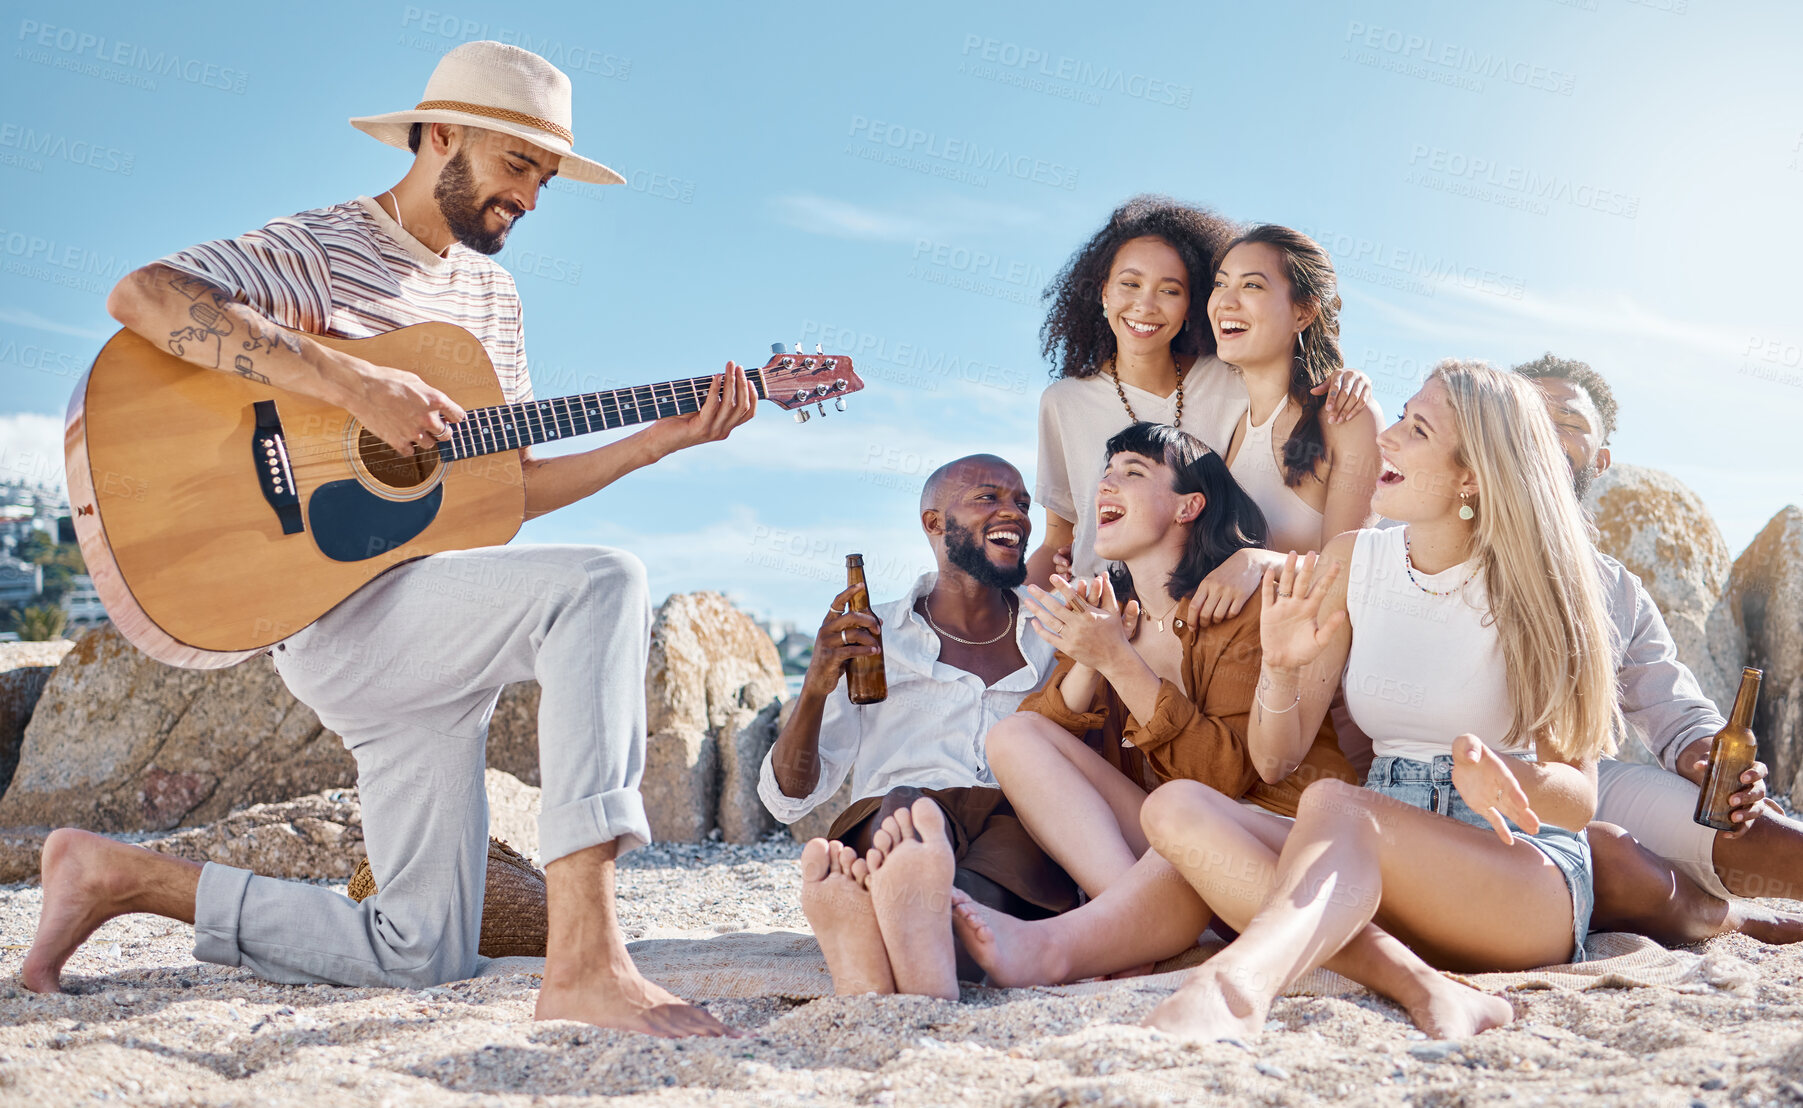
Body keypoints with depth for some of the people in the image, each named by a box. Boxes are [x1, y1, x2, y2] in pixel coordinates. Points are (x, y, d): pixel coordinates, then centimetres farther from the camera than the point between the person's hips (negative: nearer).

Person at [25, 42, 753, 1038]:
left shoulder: (490, 293, 19)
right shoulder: (323, 248, -5)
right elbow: (139, 295, -22)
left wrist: (663, 439, 5)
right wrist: (353, 384, -29)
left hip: (438, 640, 9)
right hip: (337, 609, -8)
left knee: (422, 954, 8)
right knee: (600, 586, -32)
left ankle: (114, 875, 23)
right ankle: (586, 965, -36)